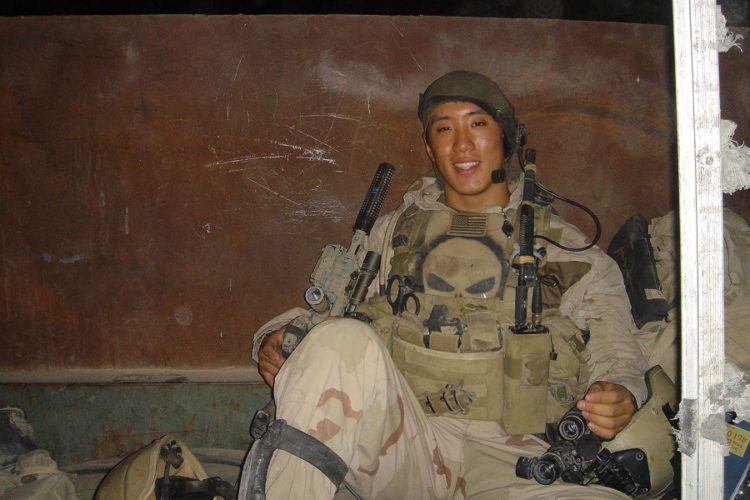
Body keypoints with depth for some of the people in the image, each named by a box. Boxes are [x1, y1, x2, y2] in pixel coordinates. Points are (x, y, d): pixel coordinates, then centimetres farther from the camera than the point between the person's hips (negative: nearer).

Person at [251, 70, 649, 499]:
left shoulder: (567, 248, 17)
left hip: (510, 459, 0)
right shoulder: (393, 231, 22)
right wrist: (276, 337, -3)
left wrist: (621, 392, -11)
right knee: (342, 337, -30)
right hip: (403, 443, 1)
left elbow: (615, 350, 12)